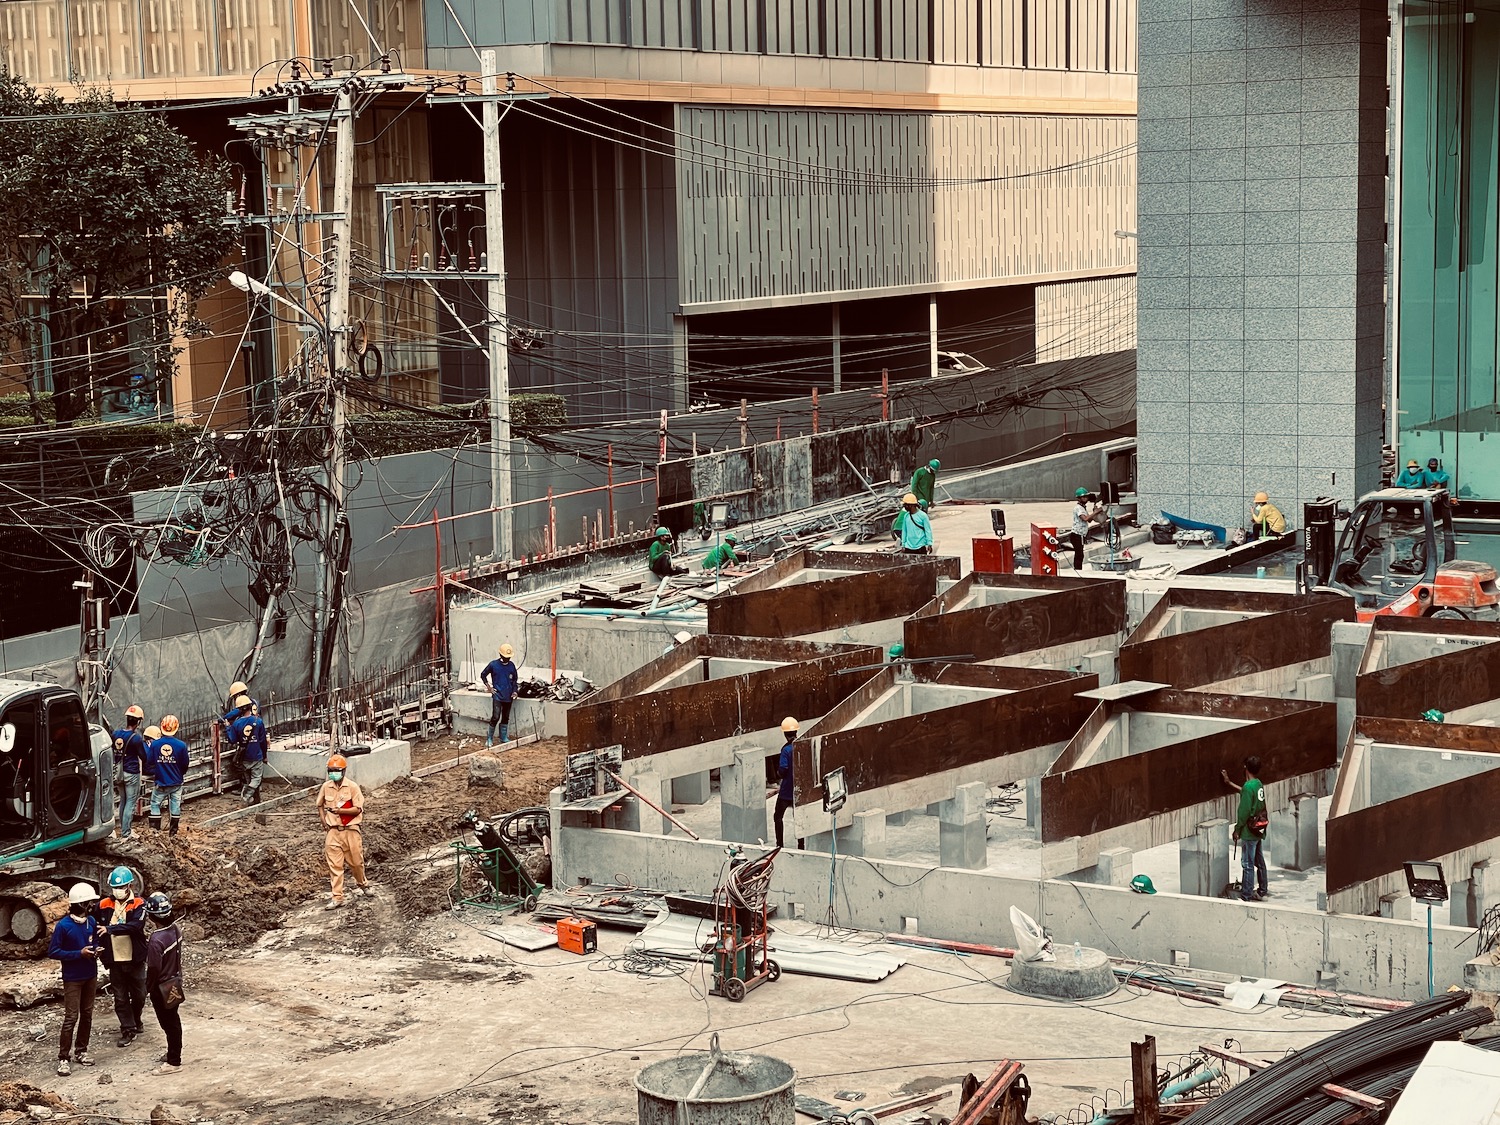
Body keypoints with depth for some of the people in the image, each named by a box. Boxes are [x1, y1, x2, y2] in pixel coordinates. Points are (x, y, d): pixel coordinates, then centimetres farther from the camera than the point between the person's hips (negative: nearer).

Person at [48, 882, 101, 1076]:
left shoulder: (91, 921, 1)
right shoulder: (63, 926, -18)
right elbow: (53, 952, -15)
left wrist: (96, 950, -7)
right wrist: (79, 953, -22)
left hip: (91, 976, 6)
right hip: (72, 978, -6)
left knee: (87, 1015, 12)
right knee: (71, 1017, -8)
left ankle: (81, 1051, 24)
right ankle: (63, 1058, -2)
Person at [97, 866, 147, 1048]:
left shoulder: (139, 904, -11)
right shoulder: (104, 905, -1)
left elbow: (136, 925, -26)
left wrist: (110, 929, -31)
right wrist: (98, 946, -2)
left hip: (135, 958, -1)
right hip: (114, 960, 2)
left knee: (139, 995, 12)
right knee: (120, 997, 5)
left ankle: (135, 1021, 38)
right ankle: (128, 1030, 14)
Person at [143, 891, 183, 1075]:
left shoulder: (156, 940, -29)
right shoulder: (175, 929, -6)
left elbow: (153, 969, -23)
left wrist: (147, 989, -9)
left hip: (162, 987, -8)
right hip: (175, 981, 8)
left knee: (168, 1023, 4)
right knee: (173, 1020, 21)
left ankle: (173, 1062, 14)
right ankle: (173, 1053, 37)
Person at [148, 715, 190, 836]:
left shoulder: (155, 744, -11)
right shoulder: (181, 745, -12)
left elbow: (150, 762, -2)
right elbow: (185, 765, -3)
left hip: (160, 782, 0)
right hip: (176, 782, 0)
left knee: (155, 804, 13)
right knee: (175, 806, 11)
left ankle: (157, 829, 12)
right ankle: (174, 831, 17)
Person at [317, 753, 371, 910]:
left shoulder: (352, 787, -9)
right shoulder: (326, 787, 2)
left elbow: (358, 809, -12)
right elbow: (320, 805, 18)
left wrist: (339, 810, -22)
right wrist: (323, 820, 5)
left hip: (351, 830, -2)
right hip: (333, 831, 2)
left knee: (356, 861, 12)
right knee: (334, 865, -1)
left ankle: (361, 884, 40)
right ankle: (337, 897, 1)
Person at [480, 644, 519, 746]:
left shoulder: (511, 666, 5)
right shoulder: (493, 665, -6)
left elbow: (515, 679, 17)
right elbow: (483, 675, 5)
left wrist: (514, 691, 5)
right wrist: (489, 687, -3)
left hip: (508, 696, 4)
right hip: (497, 696, -4)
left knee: (506, 717, 12)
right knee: (495, 717, -12)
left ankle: (504, 737, 24)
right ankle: (489, 738, 1)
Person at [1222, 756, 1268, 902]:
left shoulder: (1248, 787, -21)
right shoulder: (1258, 784, 5)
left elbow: (1244, 811, -21)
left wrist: (1237, 829, -11)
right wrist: (1229, 782, 35)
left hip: (1249, 831, -9)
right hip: (1260, 830, 9)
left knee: (1248, 864, -2)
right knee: (1260, 861, 18)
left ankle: (1247, 895, 2)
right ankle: (1262, 890, 28)